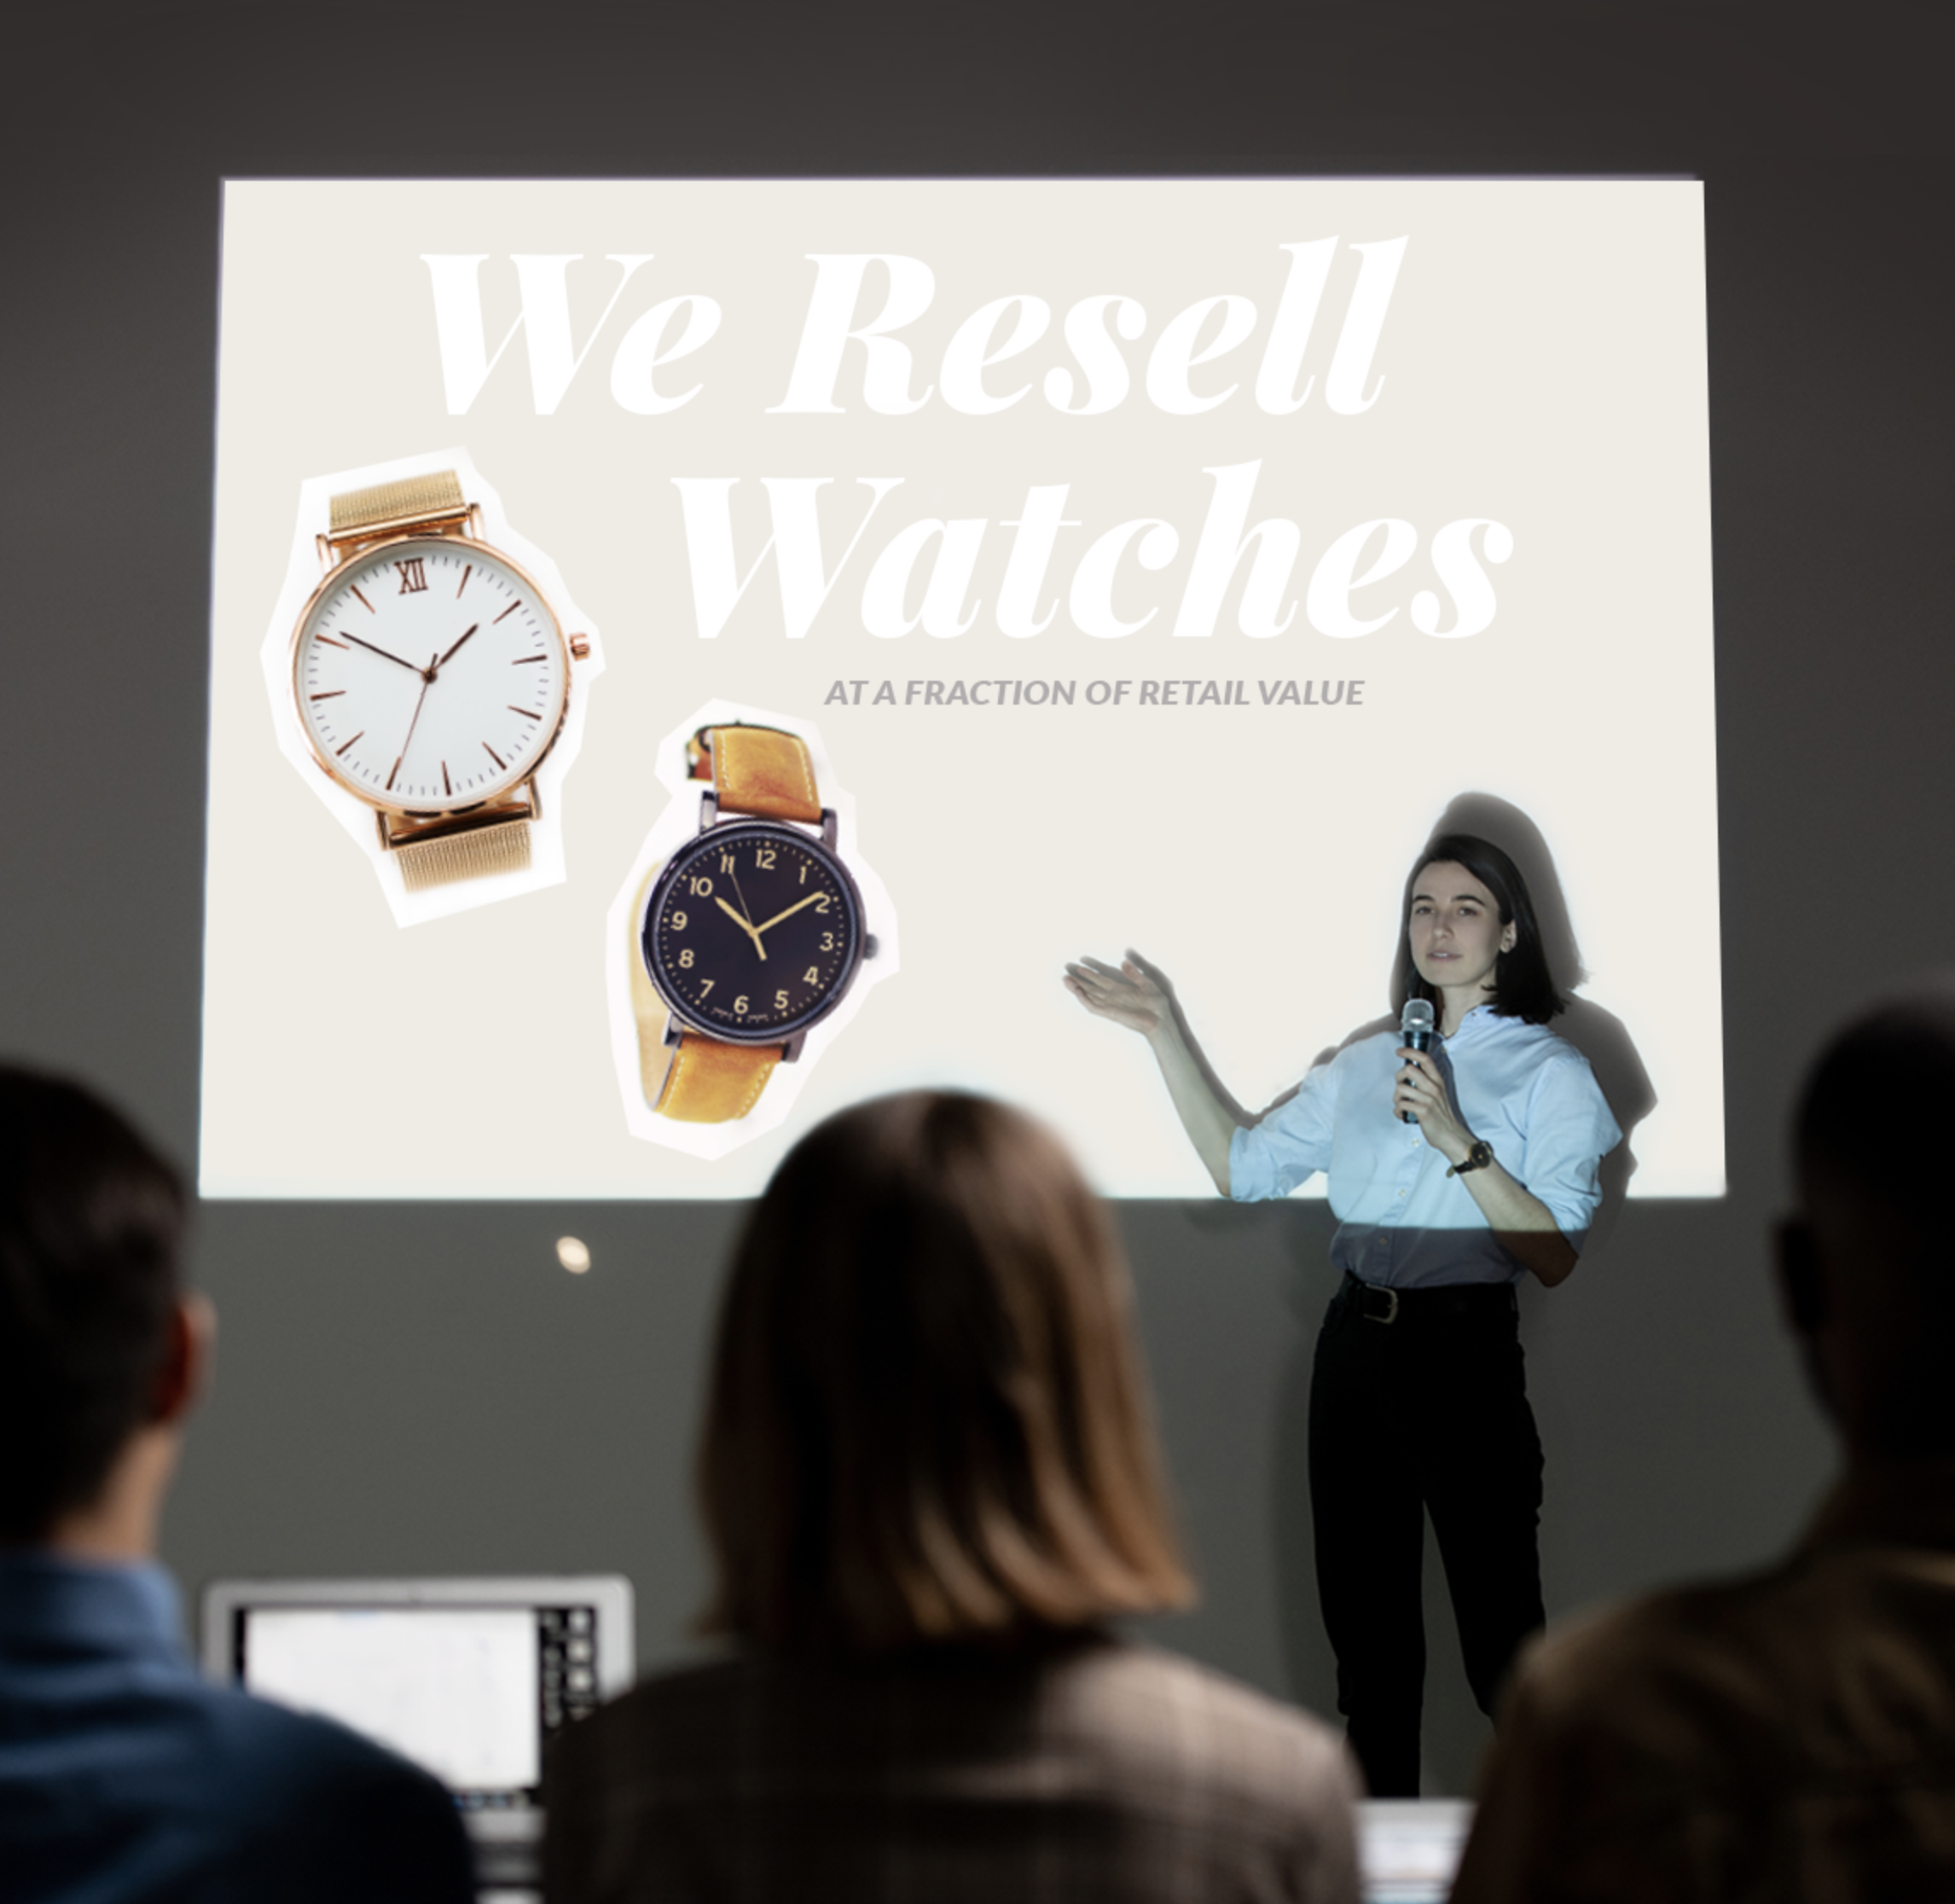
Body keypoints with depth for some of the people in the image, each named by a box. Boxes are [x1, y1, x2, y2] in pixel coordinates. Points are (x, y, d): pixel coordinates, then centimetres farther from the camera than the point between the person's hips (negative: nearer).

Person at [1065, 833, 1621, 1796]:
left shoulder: (1549, 1072, -2)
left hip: (1464, 1352, -6)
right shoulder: (1364, 1065, 15)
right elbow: (1242, 1165, 15)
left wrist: (1459, 1141, -19)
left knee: (1499, 1628, -5)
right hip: (1355, 1347, 6)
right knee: (1365, 1631, 13)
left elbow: (1556, 1257, -10)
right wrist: (1166, 1032, 13)